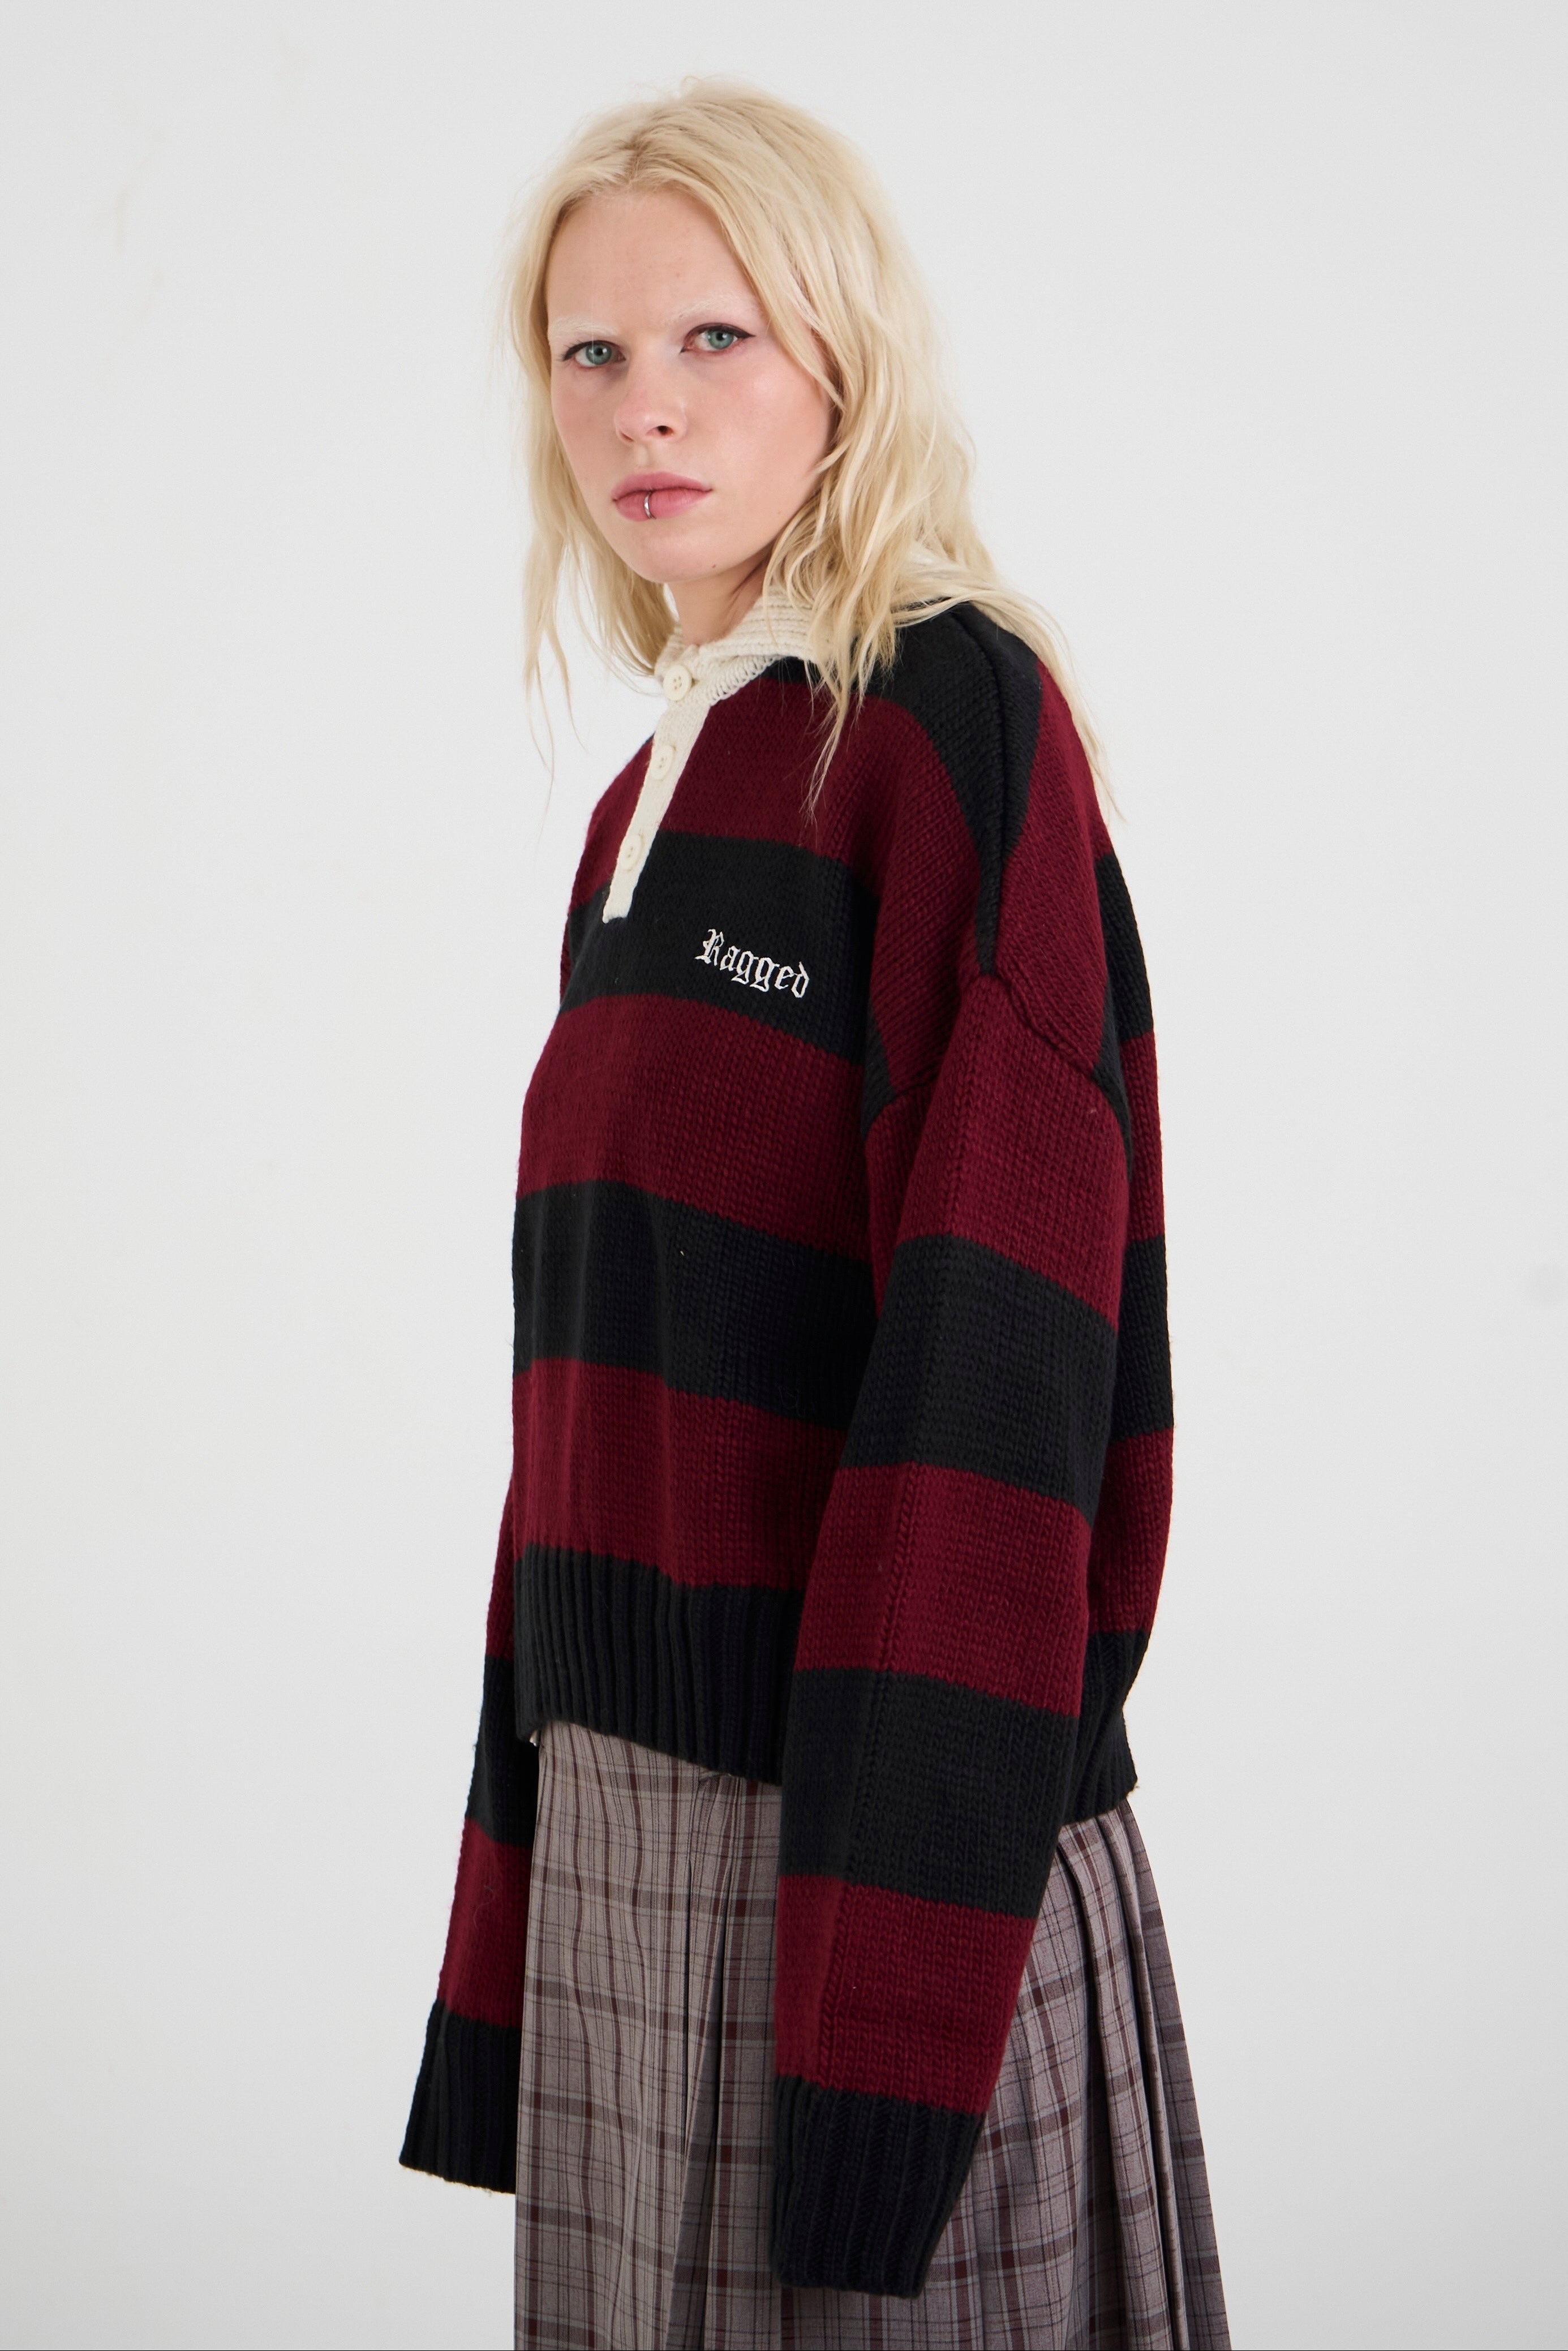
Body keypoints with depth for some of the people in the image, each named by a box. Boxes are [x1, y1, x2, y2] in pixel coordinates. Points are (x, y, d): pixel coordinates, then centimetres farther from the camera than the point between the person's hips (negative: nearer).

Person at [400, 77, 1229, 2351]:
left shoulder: (958, 719, -10)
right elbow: (603, 1391, 13)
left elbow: (998, 1371, -18)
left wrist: (884, 2030, -22)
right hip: (631, 1826, 7)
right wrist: (506, 1965, 12)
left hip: (875, 1818, -7)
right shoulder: (648, 799, 13)